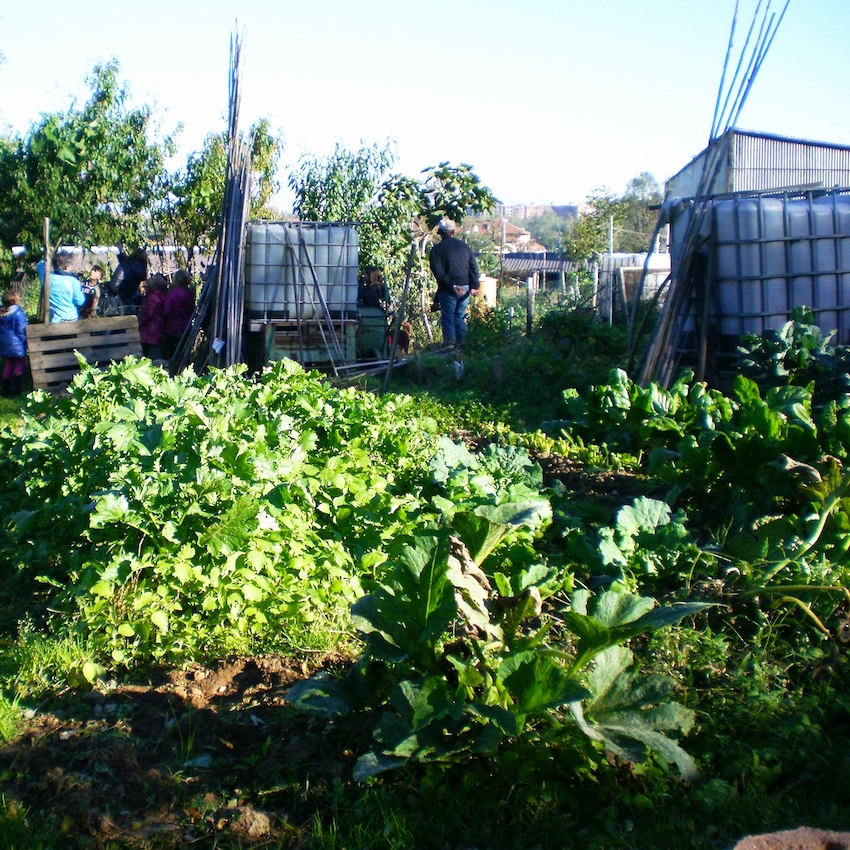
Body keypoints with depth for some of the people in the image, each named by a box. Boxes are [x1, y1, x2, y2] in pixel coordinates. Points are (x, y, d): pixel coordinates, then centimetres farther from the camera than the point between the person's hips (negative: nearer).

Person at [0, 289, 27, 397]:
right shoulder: (18, 312, -19)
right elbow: (21, 331, -17)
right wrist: (24, 340, -3)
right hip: (16, 344, -6)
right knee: (20, 363, 12)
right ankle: (15, 385, -1)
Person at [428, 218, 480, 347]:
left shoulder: (437, 249, -3)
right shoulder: (465, 246, 10)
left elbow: (438, 271, -13)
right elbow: (474, 267, 7)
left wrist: (452, 285, -14)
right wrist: (474, 286, 9)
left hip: (447, 289, -4)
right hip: (465, 287, 4)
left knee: (448, 318, 3)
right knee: (460, 317, 14)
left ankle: (450, 344, 0)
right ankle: (462, 344, 13)